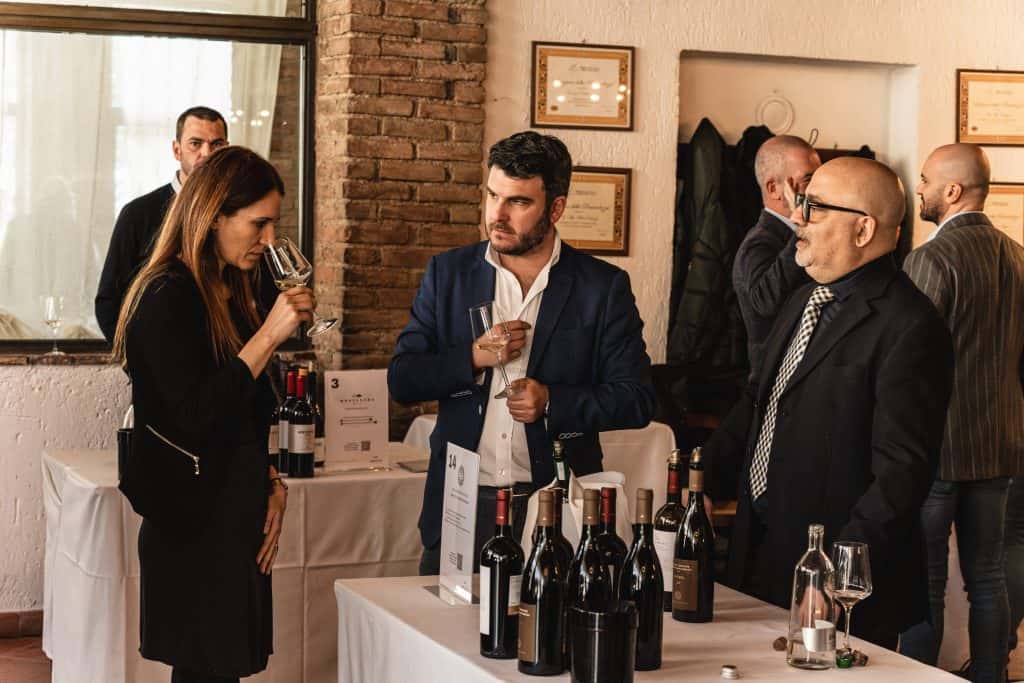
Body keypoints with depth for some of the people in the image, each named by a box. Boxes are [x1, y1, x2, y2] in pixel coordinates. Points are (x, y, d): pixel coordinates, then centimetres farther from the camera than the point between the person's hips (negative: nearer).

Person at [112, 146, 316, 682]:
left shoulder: (230, 293, 13)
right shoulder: (167, 297, -15)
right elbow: (197, 416, -22)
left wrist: (270, 483, 7)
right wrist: (270, 334, -22)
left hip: (237, 523, 8)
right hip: (194, 530, -8)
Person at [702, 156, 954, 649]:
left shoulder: (909, 329, -18)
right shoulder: (804, 302, 11)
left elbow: (902, 472, -22)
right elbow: (757, 406, 19)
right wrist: (703, 485, 7)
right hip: (760, 559, 8)